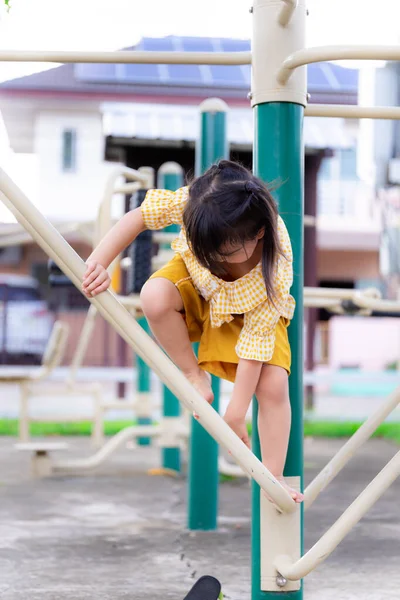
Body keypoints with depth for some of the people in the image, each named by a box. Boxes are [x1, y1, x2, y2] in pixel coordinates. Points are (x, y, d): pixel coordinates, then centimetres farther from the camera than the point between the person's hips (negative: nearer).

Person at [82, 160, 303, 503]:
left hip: (251, 308, -2)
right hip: (197, 283, 2)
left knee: (274, 386, -20)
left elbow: (255, 339, -34)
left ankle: (274, 478, 0)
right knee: (155, 296, -34)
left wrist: (236, 414, -28)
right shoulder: (192, 204, -38)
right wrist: (100, 262, -34)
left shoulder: (275, 269, -40)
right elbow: (139, 216, -22)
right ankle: (193, 374, -9)